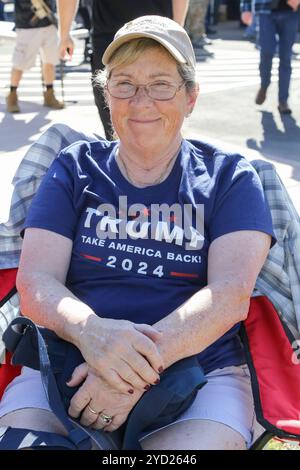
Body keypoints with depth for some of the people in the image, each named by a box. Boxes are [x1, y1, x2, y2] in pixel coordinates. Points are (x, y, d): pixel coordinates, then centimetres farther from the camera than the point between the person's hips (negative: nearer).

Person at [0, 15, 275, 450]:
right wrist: (90, 331, -23)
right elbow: (35, 282, 1)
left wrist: (140, 367, -22)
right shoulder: (75, 168, 12)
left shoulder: (229, 177, 8)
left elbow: (232, 293, -7)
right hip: (69, 368, 1)